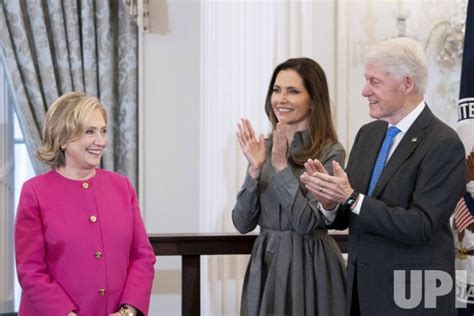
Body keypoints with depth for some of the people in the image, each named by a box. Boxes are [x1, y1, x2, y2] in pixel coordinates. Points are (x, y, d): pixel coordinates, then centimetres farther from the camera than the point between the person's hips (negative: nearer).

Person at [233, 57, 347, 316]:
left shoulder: (330, 152, -9)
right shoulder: (265, 148, 6)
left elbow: (307, 222, -17)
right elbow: (242, 223, 0)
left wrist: (282, 166, -18)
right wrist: (255, 171, -12)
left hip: (310, 267, -5)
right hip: (264, 264, 5)